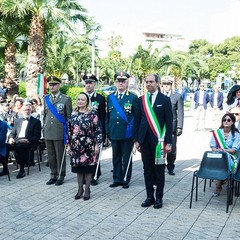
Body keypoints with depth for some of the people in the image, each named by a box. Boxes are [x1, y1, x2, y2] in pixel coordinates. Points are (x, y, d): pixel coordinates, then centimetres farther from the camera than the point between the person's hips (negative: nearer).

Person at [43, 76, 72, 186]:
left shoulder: (66, 99, -2)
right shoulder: (46, 99, 12)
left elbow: (69, 116, -1)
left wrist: (67, 131, -4)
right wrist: (44, 127, 14)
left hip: (60, 132, -4)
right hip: (48, 132, 4)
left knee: (60, 155, 3)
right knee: (51, 156, 9)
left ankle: (61, 176, 14)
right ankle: (53, 175, 20)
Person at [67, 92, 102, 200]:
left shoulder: (92, 114, -4)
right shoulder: (73, 114, 8)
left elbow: (98, 130, -6)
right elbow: (69, 131, 11)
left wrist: (97, 145, -10)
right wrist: (69, 145, 9)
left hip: (89, 146, -3)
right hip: (76, 146, 4)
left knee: (88, 167, 4)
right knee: (78, 167, 9)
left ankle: (87, 189, 16)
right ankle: (80, 189, 22)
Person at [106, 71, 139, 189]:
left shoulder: (133, 98, -2)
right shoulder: (110, 97, 9)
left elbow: (137, 117, -3)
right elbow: (107, 116, 12)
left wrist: (135, 134, -7)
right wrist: (108, 131, 7)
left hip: (127, 134, -3)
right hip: (114, 133, 3)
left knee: (126, 158, 6)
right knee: (116, 157, 11)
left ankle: (126, 180, 17)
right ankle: (117, 179, 21)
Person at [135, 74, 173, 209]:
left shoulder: (165, 100, -1)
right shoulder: (141, 100, 9)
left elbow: (169, 122, -3)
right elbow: (138, 120, 11)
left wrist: (169, 142, -7)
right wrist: (137, 139, 7)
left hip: (158, 140, -3)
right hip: (144, 140, 3)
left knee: (159, 169, 4)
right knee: (147, 169, 8)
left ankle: (159, 198, 14)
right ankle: (150, 196, 18)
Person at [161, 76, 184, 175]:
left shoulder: (177, 96, 5)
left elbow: (180, 113, 2)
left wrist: (179, 127, -5)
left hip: (172, 127, -1)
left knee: (172, 149, 2)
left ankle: (170, 167, 17)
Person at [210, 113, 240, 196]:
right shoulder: (217, 132, 7)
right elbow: (212, 146, 6)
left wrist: (224, 150, -24)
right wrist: (217, 150, -18)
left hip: (230, 157, -1)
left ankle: (218, 187, -23)